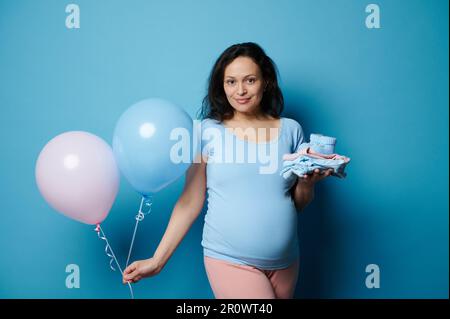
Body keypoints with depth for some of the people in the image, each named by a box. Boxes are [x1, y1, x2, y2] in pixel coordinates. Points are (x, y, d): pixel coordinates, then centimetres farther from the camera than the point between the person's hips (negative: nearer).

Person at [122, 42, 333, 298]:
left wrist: (307, 182, -14)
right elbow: (191, 202, -3)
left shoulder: (290, 130, 1)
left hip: (286, 263, 3)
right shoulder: (208, 131, -5)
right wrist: (158, 260, -5)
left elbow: (300, 204, 7)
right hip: (230, 260, -3)